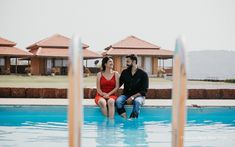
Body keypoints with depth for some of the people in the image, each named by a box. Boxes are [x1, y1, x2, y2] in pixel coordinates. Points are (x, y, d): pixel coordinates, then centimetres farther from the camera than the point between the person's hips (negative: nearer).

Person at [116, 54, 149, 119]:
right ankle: (125, 118, -34)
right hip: (126, 95, 3)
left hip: (138, 95, -3)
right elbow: (118, 84, 10)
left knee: (137, 101, -38)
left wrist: (133, 97, -18)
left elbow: (144, 90, -7)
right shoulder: (125, 72, 8)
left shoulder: (143, 74, -3)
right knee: (118, 101, -29)